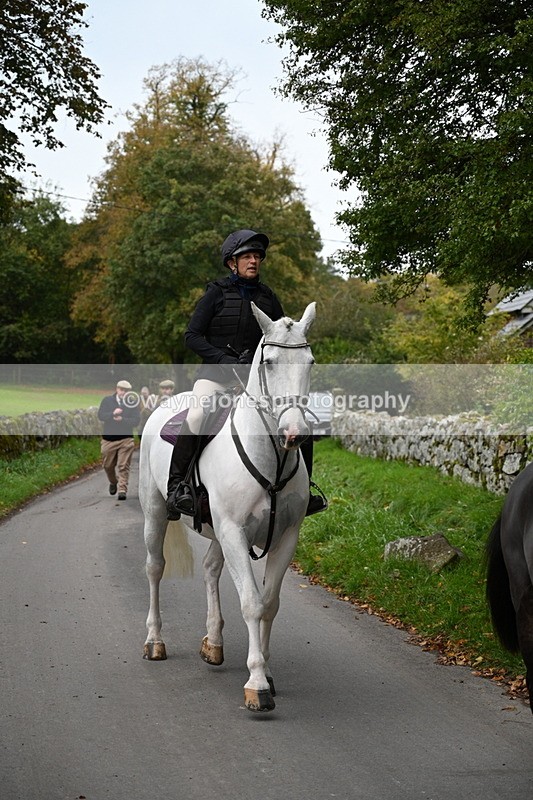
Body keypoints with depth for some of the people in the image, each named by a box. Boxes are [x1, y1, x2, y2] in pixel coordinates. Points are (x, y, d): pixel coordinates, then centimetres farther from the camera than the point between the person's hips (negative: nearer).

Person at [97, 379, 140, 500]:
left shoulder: (133, 403, 2)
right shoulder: (107, 400, 4)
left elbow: (136, 420, -6)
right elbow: (100, 415, -6)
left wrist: (122, 419, -20)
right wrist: (113, 414, -23)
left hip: (126, 439, -2)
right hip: (108, 439, 2)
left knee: (124, 466, -9)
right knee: (108, 465, 13)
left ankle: (122, 490, -8)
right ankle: (113, 482, 40)